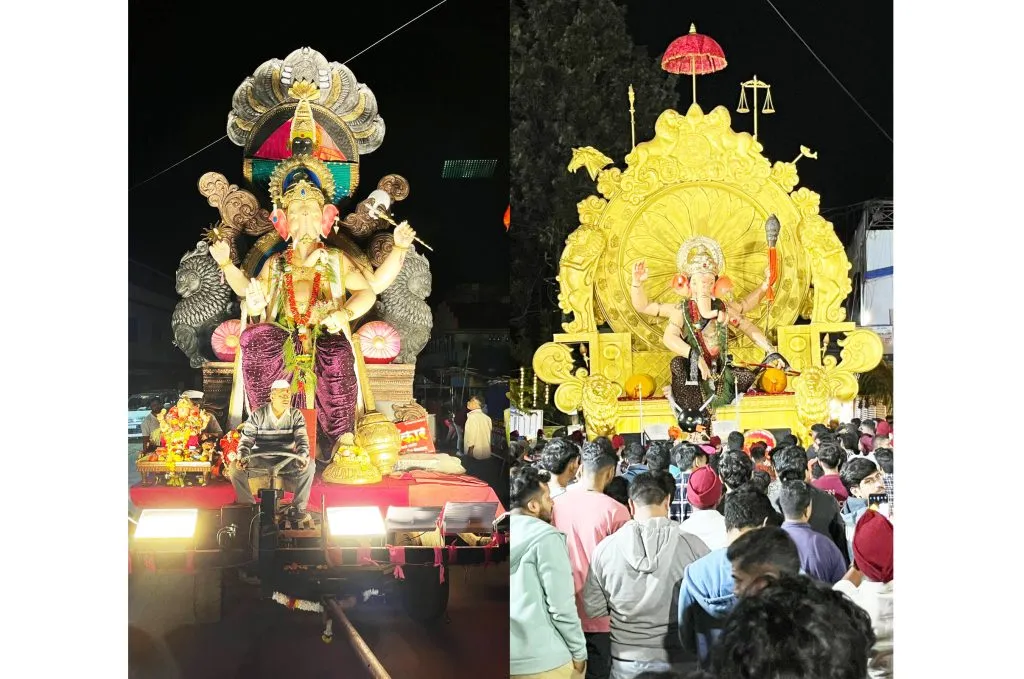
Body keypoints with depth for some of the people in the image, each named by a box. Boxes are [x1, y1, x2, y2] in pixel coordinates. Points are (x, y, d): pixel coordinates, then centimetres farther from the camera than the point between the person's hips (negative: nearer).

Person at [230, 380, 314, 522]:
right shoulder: (258, 414, -4)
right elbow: (246, 438, -8)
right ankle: (248, 505, -6)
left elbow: (301, 438, -13)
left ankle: (298, 507, -13)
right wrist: (242, 457, -29)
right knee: (235, 467, -26)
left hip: (286, 461, 0)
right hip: (260, 460, 0)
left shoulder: (296, 415, -1)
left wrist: (302, 456, -36)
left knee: (310, 465, -28)